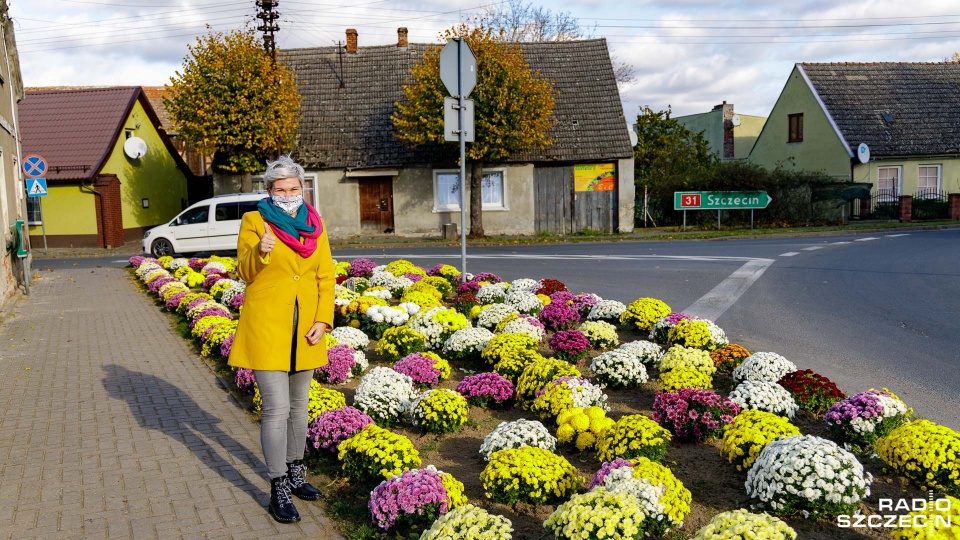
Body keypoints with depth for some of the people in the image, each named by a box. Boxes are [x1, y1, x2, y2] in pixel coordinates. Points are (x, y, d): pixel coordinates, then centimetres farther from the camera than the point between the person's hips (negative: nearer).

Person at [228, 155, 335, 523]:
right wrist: (260, 251, -25)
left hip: (304, 329, 4)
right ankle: (279, 490, 4)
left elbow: (326, 276, 5)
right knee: (277, 409, -7)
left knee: (298, 405, 16)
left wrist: (322, 320, -5)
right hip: (266, 327, -4)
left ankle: (295, 474, 32)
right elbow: (245, 273, -4)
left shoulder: (314, 223, 7)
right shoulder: (254, 221, -3)